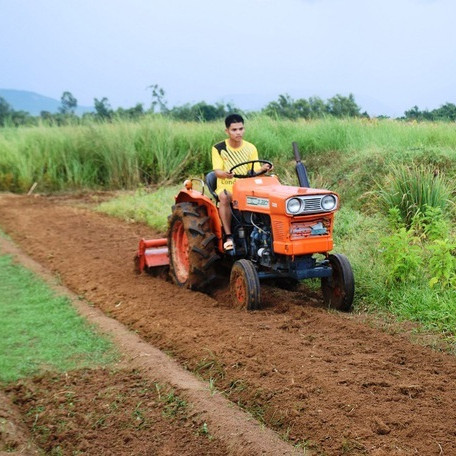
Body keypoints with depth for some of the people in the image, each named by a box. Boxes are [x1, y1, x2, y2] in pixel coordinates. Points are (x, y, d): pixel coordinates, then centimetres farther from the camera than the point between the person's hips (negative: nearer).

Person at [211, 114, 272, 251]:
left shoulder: (250, 148, 6)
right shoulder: (218, 148, -1)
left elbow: (255, 171, 1)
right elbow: (217, 171, -11)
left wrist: (263, 169, -23)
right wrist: (225, 174, -34)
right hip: (226, 187, -2)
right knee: (224, 197, -38)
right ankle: (228, 236, -31)